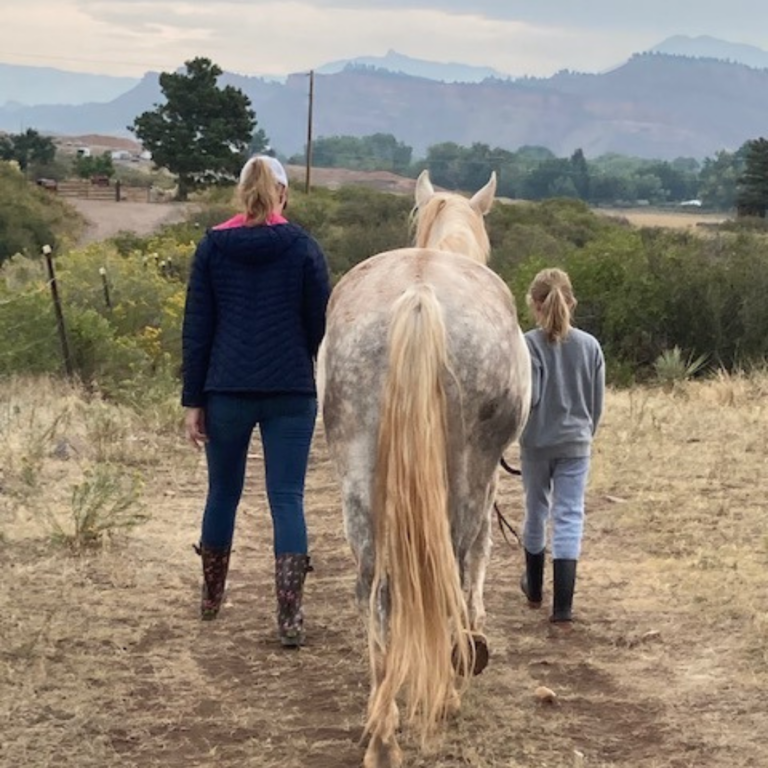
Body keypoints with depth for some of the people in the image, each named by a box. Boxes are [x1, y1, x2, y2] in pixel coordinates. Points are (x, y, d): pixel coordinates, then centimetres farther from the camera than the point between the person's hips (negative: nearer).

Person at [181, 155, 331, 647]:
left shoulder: (213, 246, 3)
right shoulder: (302, 247, 0)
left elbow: (196, 329, 2)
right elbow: (321, 325, 2)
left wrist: (193, 401, 4)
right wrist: (323, 386, 16)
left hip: (227, 391, 1)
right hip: (291, 393, -1)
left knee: (223, 493, 17)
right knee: (287, 500, -1)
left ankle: (212, 597, 32)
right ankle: (290, 616, -9)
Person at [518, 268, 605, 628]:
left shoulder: (529, 344, -12)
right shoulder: (590, 345, 0)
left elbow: (528, 396, -20)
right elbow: (597, 403, 6)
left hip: (537, 443, -1)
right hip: (576, 445, 1)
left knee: (536, 511, 17)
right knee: (570, 518, 0)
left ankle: (534, 588, 36)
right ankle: (563, 607, -8)